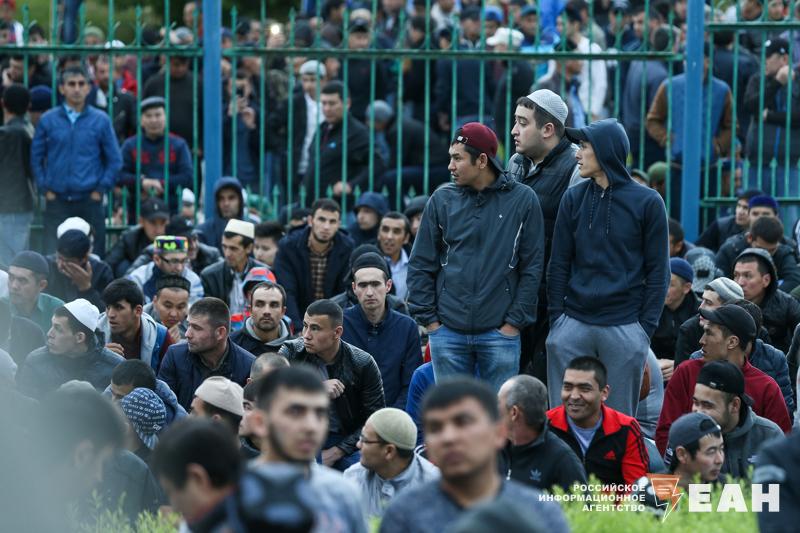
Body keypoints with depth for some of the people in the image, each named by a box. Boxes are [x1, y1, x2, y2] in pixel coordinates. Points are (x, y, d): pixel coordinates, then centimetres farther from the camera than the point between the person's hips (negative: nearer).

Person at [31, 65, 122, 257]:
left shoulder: (101, 121, 3)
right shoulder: (48, 120, 4)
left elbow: (115, 160, 6)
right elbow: (36, 157, 9)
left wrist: (101, 189, -1)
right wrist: (44, 189, 1)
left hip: (90, 202, 0)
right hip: (57, 202, 0)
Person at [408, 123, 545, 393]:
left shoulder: (523, 200, 0)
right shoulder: (442, 199, 5)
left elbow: (532, 267, 0)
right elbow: (420, 264, 8)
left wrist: (515, 321, -5)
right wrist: (428, 318, 0)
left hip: (500, 333, -2)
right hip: (448, 332, 2)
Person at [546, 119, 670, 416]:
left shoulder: (646, 202, 0)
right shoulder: (573, 199, 7)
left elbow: (658, 270, 1)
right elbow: (559, 265, 9)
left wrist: (647, 326, -6)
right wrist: (556, 317, 0)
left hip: (626, 328, -2)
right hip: (573, 324, 2)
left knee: (619, 416, 3)